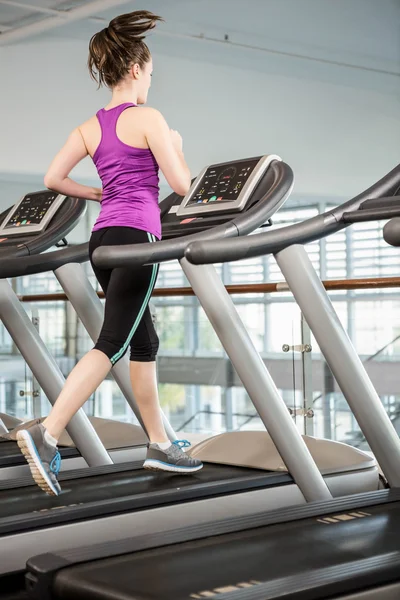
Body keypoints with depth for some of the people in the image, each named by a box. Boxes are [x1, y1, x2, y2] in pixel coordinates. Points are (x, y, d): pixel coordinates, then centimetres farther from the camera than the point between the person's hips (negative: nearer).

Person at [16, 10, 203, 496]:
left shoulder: (90, 128, 13)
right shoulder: (148, 118, -5)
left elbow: (52, 178, 10)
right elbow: (182, 185, -6)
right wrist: (176, 147, 14)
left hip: (103, 238, 8)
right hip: (137, 236, -8)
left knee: (144, 342, 16)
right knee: (111, 344, -11)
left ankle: (159, 444, 22)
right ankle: (47, 434, -22)